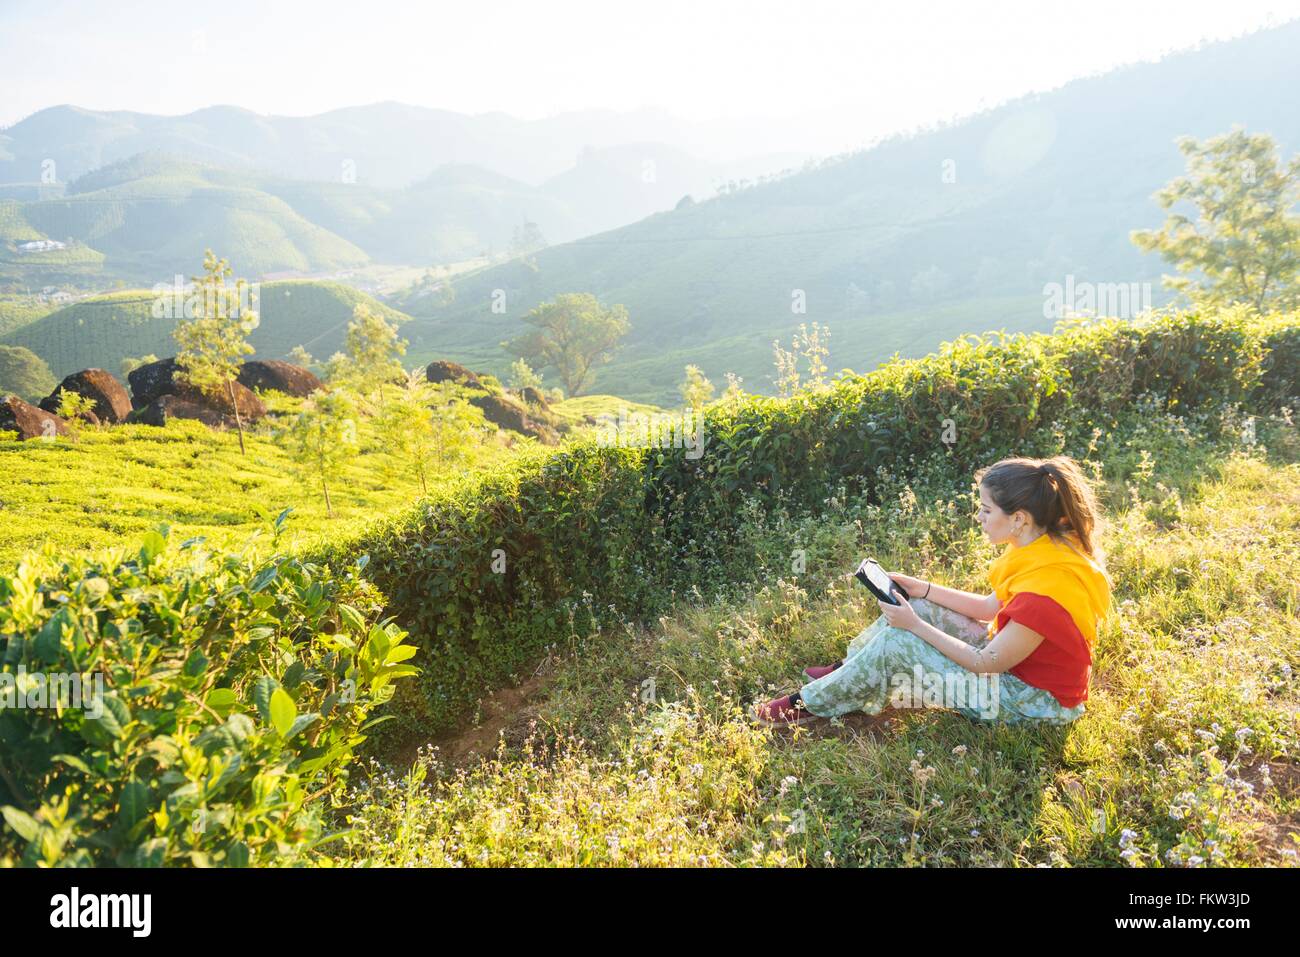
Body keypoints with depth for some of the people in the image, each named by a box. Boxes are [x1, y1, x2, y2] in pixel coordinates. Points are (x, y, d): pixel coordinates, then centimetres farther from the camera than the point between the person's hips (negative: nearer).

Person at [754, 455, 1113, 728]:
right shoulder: (1045, 545, -7)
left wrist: (913, 625, -19)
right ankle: (846, 672, 19)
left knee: (895, 644, -16)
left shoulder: (1044, 592, -35)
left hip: (1036, 700, -9)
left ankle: (810, 704, 2)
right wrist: (922, 589, 1)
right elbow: (990, 607, 5)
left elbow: (985, 665, -23)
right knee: (917, 607, 2)